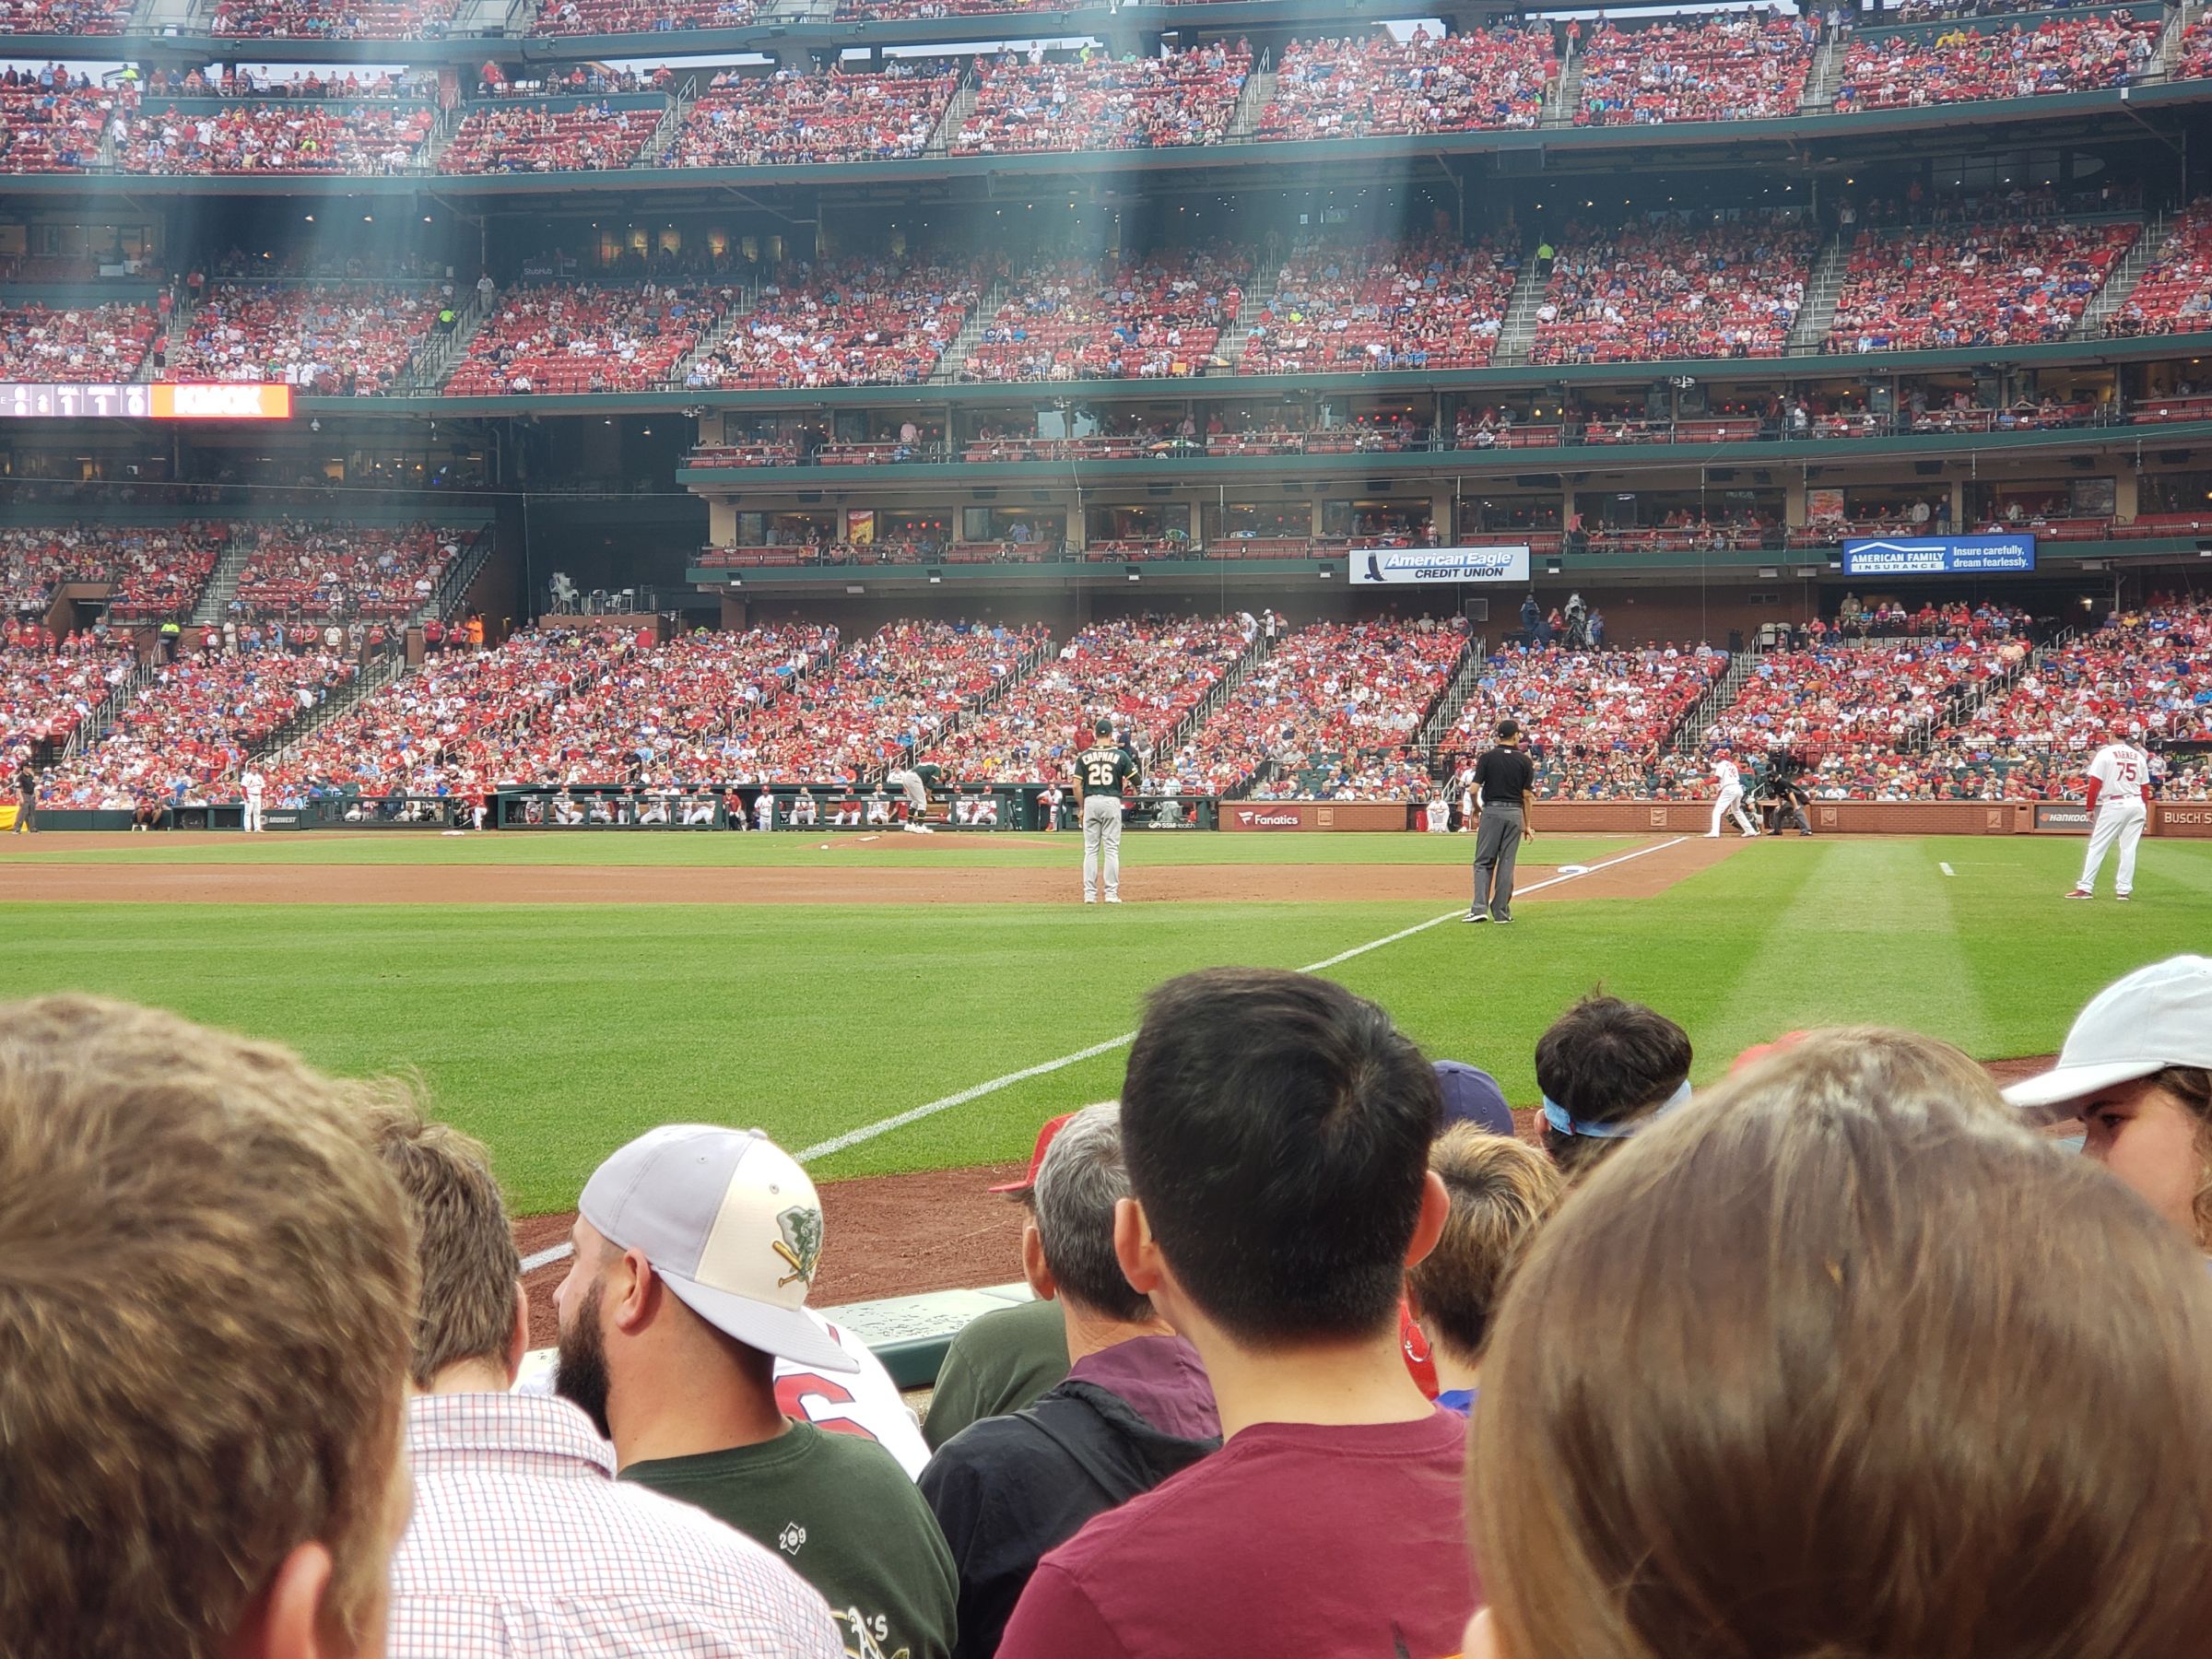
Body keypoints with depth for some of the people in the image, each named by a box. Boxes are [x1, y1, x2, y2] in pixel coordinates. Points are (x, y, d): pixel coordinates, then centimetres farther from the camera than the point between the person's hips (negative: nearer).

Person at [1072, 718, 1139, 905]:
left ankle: (1089, 894, 4)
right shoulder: (1121, 755, -2)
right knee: (1112, 849, 2)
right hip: (1112, 802, -2)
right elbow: (1135, 781, 0)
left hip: (1090, 802, 2)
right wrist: (1124, 786, 21)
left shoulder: (1084, 756, 2)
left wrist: (1082, 808, 9)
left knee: (1090, 849, 6)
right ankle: (1111, 893, 0)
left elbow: (1077, 786, -1)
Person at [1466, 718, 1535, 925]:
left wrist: (1477, 811, 10)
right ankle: (1501, 912, 6)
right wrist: (1527, 825, 8)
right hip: (1514, 814, 1)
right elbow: (1526, 795, 1)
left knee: (1484, 861, 3)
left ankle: (1480, 908, -11)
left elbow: (1474, 789, -7)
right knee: (1506, 863, 6)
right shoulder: (1524, 761, 1)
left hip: (1491, 811, -1)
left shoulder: (1487, 757, -2)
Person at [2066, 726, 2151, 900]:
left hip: (2114, 805, -4)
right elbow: (2144, 787, 9)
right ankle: (2124, 890, 5)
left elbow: (2095, 783, -9)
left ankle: (2085, 888, -1)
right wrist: (2144, 811, 16)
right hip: (2137, 805, 4)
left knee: (2097, 846, 1)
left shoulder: (2105, 754, -5)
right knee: (2128, 848, 7)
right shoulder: (2139, 756, 9)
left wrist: (2090, 808, -4)